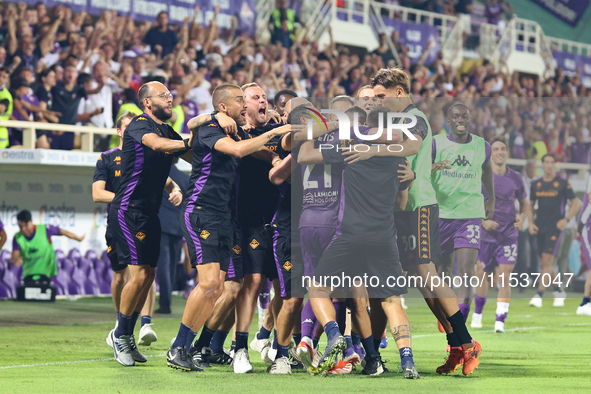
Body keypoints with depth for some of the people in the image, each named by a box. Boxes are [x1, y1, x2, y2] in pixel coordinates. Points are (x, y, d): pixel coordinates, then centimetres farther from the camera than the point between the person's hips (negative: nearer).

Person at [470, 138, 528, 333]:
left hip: (509, 235, 0)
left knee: (505, 277, -11)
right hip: (485, 235, 0)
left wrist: (522, 218, -4)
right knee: (483, 276, 6)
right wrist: (483, 221, -13)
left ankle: (500, 321, -11)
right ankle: (477, 314, 29)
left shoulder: (516, 178, 4)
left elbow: (524, 203, 17)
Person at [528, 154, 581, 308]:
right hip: (540, 228, 5)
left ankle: (539, 295, -14)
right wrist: (531, 223, 4)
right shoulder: (535, 184, 10)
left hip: (555, 227, -5)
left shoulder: (563, 183, -1)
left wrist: (566, 220, -9)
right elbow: (530, 205, 19)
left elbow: (576, 203, 2)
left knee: (547, 261, -13)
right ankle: (559, 290, 27)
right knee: (546, 264, 8)